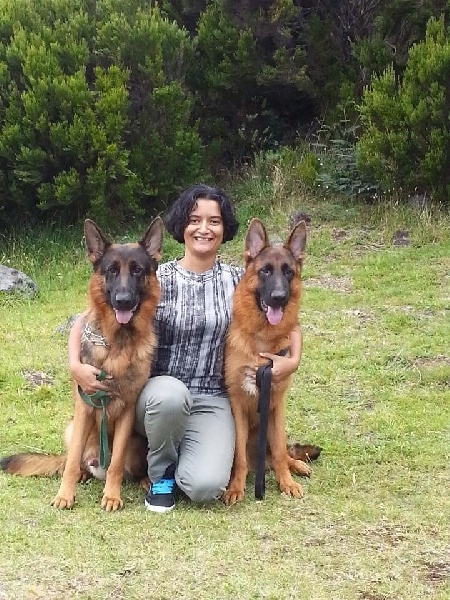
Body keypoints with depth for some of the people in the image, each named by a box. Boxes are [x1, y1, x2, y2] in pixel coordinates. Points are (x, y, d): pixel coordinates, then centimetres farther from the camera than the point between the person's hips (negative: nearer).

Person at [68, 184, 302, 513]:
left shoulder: (237, 281, 4)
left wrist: (293, 359, -6)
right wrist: (76, 365, -20)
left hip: (213, 400, 1)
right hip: (159, 395, 0)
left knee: (206, 486, -26)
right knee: (171, 394, -39)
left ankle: (196, 451, 13)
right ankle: (160, 473, -8)